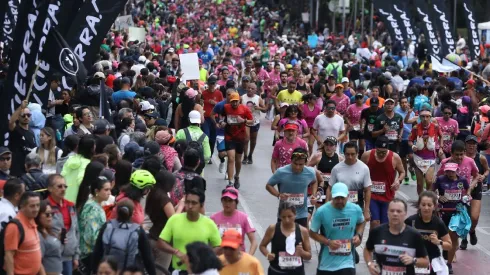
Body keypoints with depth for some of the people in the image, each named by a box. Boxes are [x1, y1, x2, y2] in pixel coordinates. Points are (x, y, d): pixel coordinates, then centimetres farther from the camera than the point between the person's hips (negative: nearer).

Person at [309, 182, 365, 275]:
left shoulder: (356, 209, -7)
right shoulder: (322, 212, -15)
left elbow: (361, 223, 16)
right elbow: (312, 233, -4)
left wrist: (358, 235, -5)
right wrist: (328, 242, -19)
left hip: (347, 262, 0)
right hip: (327, 262, 0)